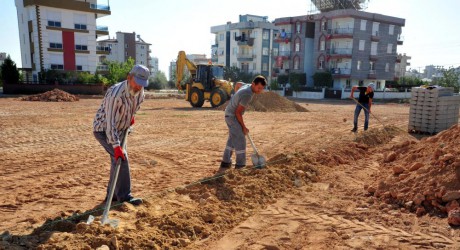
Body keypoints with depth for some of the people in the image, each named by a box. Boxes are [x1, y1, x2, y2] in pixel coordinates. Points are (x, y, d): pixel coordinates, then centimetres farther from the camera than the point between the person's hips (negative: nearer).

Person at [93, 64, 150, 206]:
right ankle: (124, 196, -8)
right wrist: (116, 146, -40)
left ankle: (112, 195, 22)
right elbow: (110, 122, -36)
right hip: (103, 129, -8)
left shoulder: (140, 92, -9)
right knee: (121, 158, -17)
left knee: (118, 160, 9)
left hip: (119, 129, 8)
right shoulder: (116, 93, -33)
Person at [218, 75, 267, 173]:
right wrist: (243, 127, -13)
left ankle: (225, 163, 22)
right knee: (240, 140, -7)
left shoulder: (247, 86, 2)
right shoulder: (247, 95, -27)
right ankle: (240, 166, 1)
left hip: (230, 114, 10)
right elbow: (238, 112, -24)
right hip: (233, 116, -10)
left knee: (232, 139, 16)